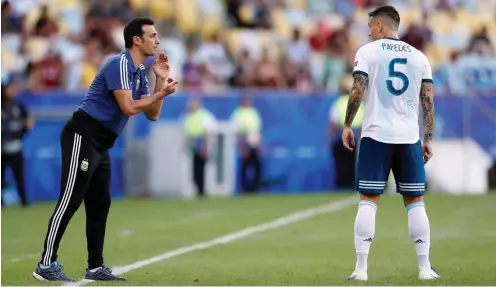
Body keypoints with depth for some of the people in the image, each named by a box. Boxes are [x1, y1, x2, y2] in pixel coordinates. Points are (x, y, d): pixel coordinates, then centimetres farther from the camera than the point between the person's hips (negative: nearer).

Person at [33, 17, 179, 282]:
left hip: (100, 145, 10)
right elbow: (128, 108, -21)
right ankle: (46, 264, -12)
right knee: (70, 200, -12)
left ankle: (95, 267, 12)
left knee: (99, 205, 9)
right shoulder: (119, 64, -14)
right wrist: (162, 94, -12)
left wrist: (160, 80, 6)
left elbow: (152, 114, 16)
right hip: (82, 137, -10)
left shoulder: (139, 73, 16)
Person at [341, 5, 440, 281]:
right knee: (416, 201, 8)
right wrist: (428, 139, 10)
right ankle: (425, 267, 5)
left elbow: (358, 91, -9)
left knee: (368, 201, -1)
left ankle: (361, 268, -6)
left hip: (376, 136, -2)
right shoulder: (419, 57, 10)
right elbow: (428, 101, 7)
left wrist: (347, 126, 1)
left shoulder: (368, 52, 0)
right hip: (409, 137, 2)